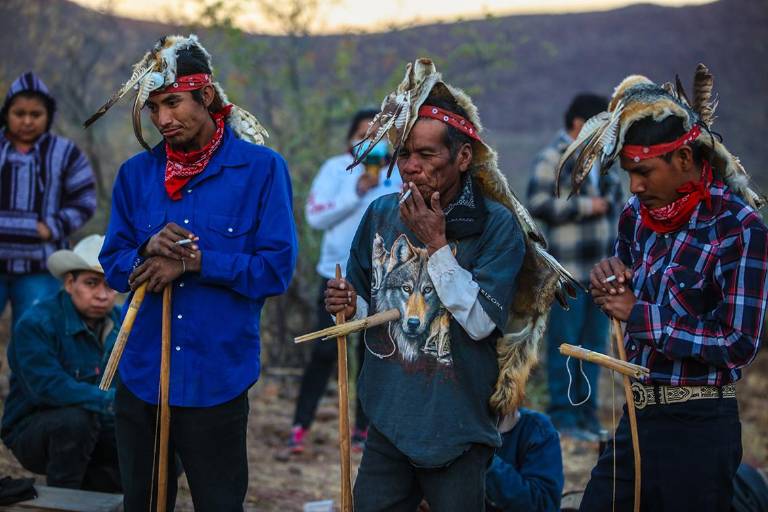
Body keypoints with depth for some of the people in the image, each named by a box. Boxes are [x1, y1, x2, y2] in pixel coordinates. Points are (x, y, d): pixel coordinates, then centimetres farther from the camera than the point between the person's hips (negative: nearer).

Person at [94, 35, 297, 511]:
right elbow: (114, 265, 7)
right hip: (141, 377, 4)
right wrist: (147, 251, -14)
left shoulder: (261, 168, -6)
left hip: (217, 380, -4)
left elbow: (277, 267, -10)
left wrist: (194, 262, -17)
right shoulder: (137, 173, 6)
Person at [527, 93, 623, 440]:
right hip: (568, 268, -8)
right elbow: (538, 204, -17)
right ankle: (563, 416, 0)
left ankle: (587, 414, 17)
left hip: (601, 268, 8)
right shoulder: (551, 159, -7)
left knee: (594, 340, 10)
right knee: (565, 342, -4)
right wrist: (585, 206, -16)